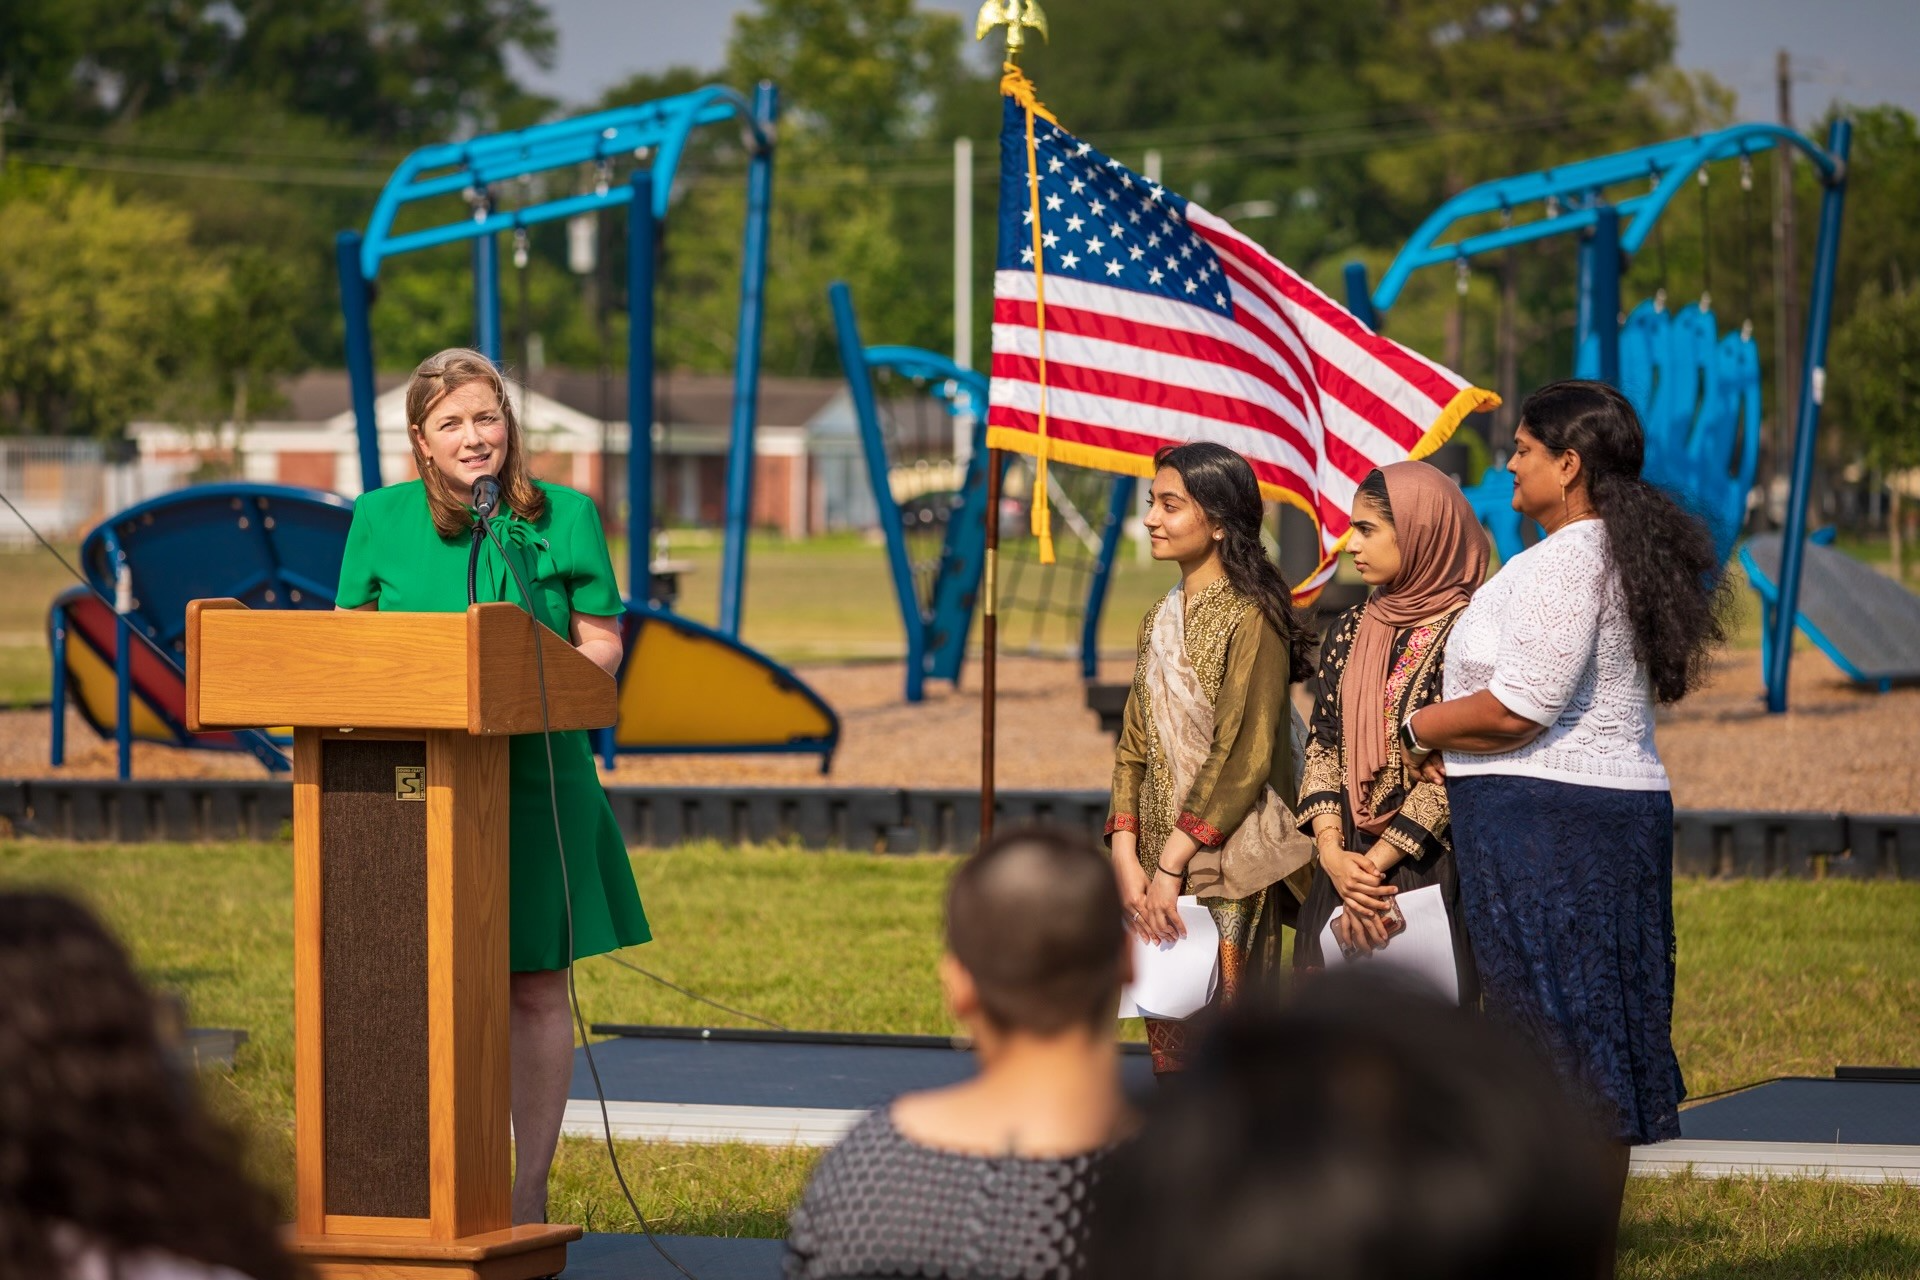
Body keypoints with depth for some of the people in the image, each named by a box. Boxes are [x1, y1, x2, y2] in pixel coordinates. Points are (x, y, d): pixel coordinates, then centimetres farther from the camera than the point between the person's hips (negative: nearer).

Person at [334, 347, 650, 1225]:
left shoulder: (563, 517, 5)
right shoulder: (380, 520, 8)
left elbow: (601, 644, 5)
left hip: (532, 779, 0)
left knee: (534, 987, 2)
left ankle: (528, 1194, 10)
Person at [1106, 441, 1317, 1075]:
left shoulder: (1249, 618, -10)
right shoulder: (1161, 619, 14)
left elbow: (1243, 756, -16)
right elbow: (1135, 746, 12)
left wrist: (1171, 864, -16)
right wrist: (1126, 857, 0)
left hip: (1227, 865, -7)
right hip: (1160, 864, 7)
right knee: (1169, 1046, 8)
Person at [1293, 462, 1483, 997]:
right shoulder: (1351, 631, 12)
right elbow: (1322, 747, 8)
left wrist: (1375, 864, -14)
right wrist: (1332, 853, -8)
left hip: (1427, 867, -6)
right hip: (1344, 867, 6)